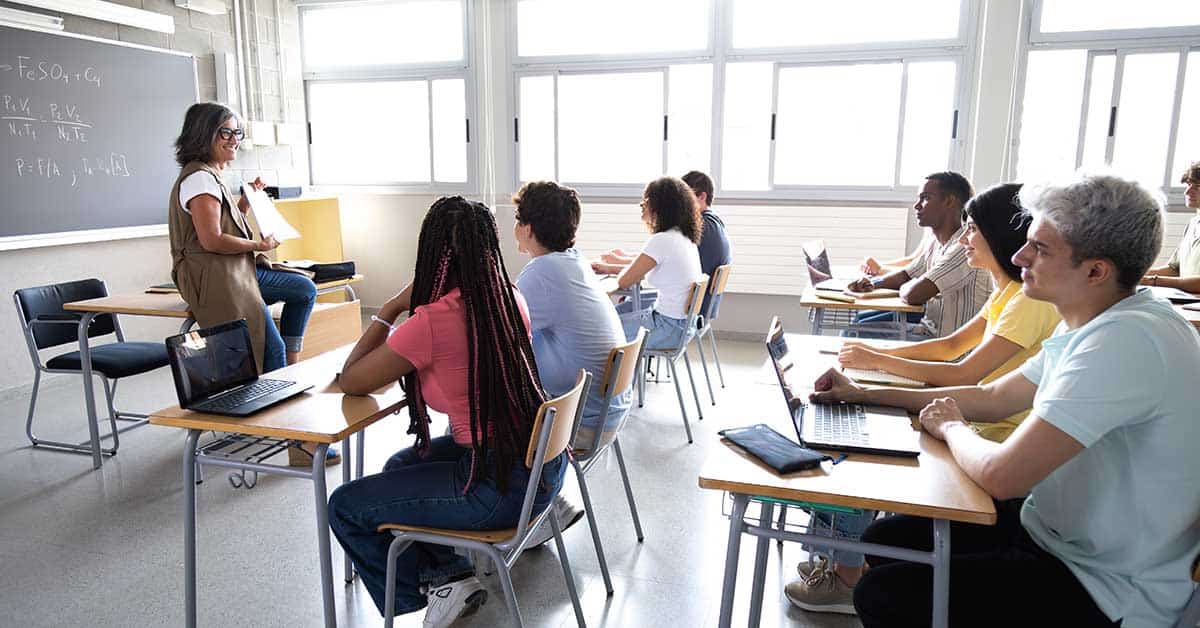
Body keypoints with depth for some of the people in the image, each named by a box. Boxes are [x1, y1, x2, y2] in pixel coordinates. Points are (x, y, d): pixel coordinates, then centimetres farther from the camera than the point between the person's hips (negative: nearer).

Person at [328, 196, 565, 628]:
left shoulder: (431, 322, -21)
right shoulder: (511, 300, 0)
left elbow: (350, 381, -7)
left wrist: (391, 308, -1)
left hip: (500, 487, -8)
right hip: (545, 465, 8)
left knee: (344, 506, 7)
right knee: (399, 467, 28)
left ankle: (431, 587, 21)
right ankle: (450, 573, 23)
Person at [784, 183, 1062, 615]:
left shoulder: (1031, 300, -20)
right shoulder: (1007, 292, 12)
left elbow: (962, 375, -24)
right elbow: (953, 344, 15)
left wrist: (878, 362, -17)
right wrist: (879, 352, 3)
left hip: (999, 443, -9)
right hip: (981, 425, 9)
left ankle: (846, 579, 5)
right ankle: (844, 561, 10)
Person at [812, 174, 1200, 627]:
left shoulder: (1127, 341, -30)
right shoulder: (1095, 326, 2)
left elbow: (1000, 475, -33)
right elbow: (992, 398, 11)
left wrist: (950, 427, -10)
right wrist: (865, 395, 7)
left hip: (1105, 590, -8)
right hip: (1054, 528, 9)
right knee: (885, 540, 9)